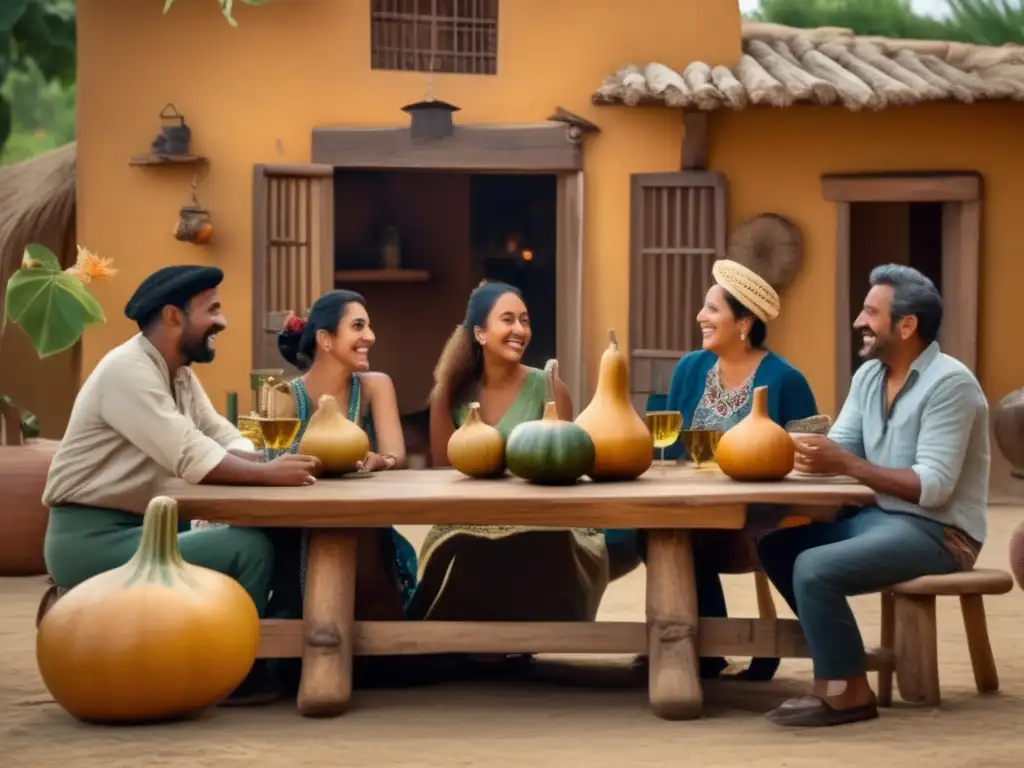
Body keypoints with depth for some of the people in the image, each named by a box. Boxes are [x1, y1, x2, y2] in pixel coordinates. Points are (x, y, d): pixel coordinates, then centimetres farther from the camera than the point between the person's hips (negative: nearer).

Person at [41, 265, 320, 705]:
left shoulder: (179, 375, 13)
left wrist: (269, 467, -11)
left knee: (261, 536, 10)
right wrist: (269, 474, -22)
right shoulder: (129, 372, -18)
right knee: (250, 549, -17)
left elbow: (223, 438, 8)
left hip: (133, 529, 10)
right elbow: (192, 458, -26)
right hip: (92, 541, -10)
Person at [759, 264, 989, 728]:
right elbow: (836, 449, 5)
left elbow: (933, 487, -25)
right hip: (881, 517, 9)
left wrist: (846, 464, -28)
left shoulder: (949, 383, -18)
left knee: (815, 569, -25)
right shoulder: (868, 375, 9)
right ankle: (838, 655, 10)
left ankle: (848, 692, -11)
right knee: (778, 545, 4)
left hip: (937, 531, -9)